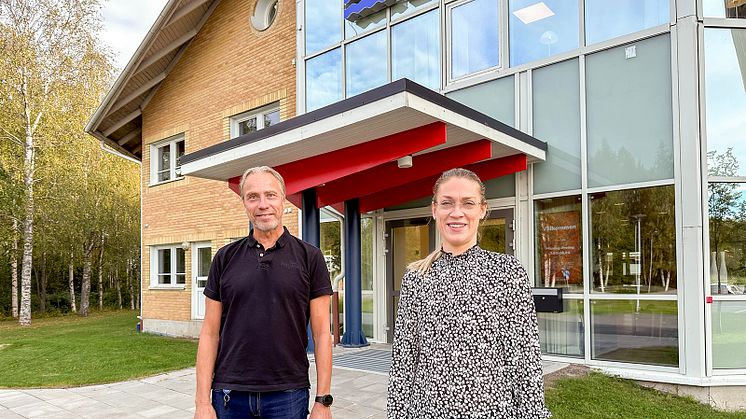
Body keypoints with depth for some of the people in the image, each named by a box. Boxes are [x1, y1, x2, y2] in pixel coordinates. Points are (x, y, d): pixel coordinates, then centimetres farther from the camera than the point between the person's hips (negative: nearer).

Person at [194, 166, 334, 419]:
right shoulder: (225, 258, 3)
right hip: (230, 394, 2)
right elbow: (210, 333, 3)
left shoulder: (309, 257, -3)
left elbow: (321, 333, -3)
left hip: (288, 394, -1)